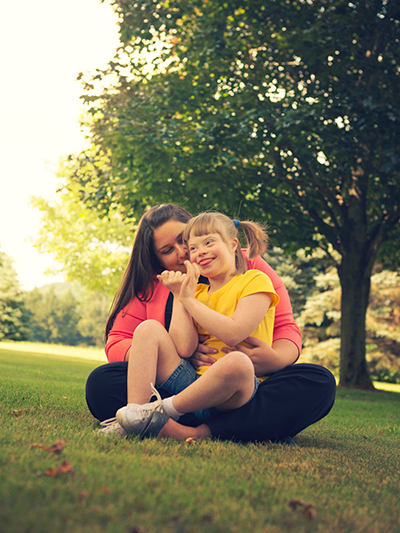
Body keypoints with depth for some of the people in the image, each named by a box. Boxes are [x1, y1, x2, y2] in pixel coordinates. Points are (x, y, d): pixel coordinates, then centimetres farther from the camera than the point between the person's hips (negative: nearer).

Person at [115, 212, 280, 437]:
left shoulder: (255, 281, 3)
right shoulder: (197, 293, 19)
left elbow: (233, 334, -15)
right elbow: (184, 349, 1)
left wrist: (188, 299, -5)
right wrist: (179, 297, 1)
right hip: (193, 384, 6)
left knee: (236, 362, -39)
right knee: (149, 328, -6)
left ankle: (163, 411, -22)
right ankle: (134, 413, -23)